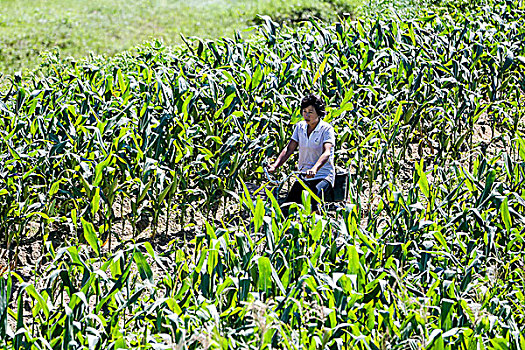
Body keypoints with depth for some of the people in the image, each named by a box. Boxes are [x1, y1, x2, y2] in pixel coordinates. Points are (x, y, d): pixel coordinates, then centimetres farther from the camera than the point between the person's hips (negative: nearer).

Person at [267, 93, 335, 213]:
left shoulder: (326, 129, -8)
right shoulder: (300, 127, 9)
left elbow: (327, 153, -24)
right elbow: (289, 149, 4)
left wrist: (314, 169, -43)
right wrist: (275, 165, -14)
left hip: (323, 176, -5)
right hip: (303, 176, 5)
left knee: (311, 202, -34)